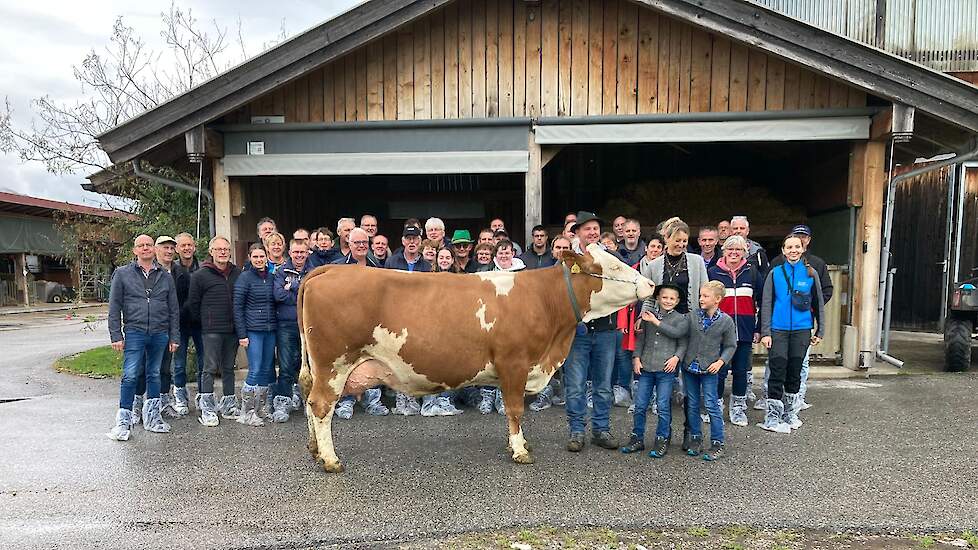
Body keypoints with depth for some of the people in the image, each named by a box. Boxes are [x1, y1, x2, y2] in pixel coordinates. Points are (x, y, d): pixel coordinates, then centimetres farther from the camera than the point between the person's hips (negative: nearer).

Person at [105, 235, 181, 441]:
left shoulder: (166, 277, 11)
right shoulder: (122, 274, 4)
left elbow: (174, 309, 11)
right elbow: (114, 307, 2)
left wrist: (174, 337, 7)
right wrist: (116, 335, -5)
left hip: (159, 334, 3)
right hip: (134, 333, -3)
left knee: (154, 375, 11)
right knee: (130, 376, -8)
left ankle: (152, 418, 21)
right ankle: (124, 421, 1)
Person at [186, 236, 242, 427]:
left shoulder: (237, 273, 8)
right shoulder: (200, 275, -3)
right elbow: (193, 303, 2)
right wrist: (204, 321, 5)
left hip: (233, 329, 4)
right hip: (212, 330, -4)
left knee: (229, 368, 12)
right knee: (210, 368, -3)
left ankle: (229, 405, 21)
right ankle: (207, 409, 3)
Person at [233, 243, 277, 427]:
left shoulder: (271, 277, 11)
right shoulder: (244, 278, -4)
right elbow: (237, 307, -6)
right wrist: (242, 335, -10)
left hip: (270, 329, 5)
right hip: (252, 330, -5)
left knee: (267, 370, 7)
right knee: (255, 371, -7)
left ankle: (257, 410, 18)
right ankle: (246, 413, 4)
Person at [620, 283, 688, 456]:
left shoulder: (681, 319, 5)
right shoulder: (648, 316, 10)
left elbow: (683, 342, -5)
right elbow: (640, 338, 11)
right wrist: (636, 357, 3)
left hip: (666, 369, -2)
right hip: (646, 368, 3)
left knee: (663, 407, 1)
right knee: (640, 406, 6)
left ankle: (662, 440, 16)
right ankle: (637, 438, 18)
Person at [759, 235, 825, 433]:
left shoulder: (811, 274, 5)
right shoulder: (775, 273, 2)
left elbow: (819, 304, 11)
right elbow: (766, 304, 0)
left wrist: (820, 331, 7)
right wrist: (765, 332, -6)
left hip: (802, 330, 2)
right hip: (778, 330, -2)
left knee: (795, 372, 10)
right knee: (777, 371, -5)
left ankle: (790, 414, 26)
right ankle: (772, 417, 2)